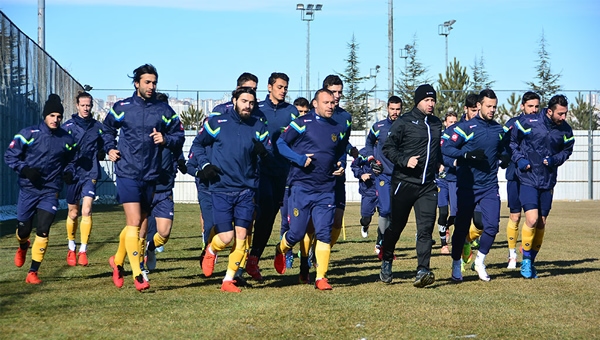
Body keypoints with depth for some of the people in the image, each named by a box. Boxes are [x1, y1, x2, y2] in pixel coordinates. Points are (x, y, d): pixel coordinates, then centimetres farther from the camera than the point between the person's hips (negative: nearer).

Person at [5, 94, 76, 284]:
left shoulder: (67, 140, 1)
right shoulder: (29, 134, -9)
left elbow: (69, 161, 19)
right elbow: (10, 156, -4)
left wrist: (68, 173, -2)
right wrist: (25, 169, -19)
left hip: (50, 191, 1)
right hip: (28, 190, -1)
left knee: (43, 230, -11)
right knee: (23, 230, 7)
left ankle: (33, 272, -2)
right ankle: (23, 247, 46)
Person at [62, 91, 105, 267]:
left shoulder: (98, 127, 6)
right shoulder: (68, 126, 1)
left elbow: (104, 149, 18)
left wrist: (101, 154, -1)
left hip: (90, 173, 0)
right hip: (73, 172, 0)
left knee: (86, 210, -15)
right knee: (73, 213, 9)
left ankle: (83, 251, -9)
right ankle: (71, 248, 29)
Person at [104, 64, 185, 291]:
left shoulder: (164, 110, 5)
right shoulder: (122, 108, 3)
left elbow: (179, 135, 9)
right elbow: (107, 129, 20)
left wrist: (166, 140, -10)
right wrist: (110, 148, 6)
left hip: (151, 175, 3)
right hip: (127, 172, -3)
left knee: (141, 224, 12)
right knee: (135, 221, -14)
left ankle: (118, 261, 35)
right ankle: (138, 275, -12)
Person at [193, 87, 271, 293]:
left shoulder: (259, 127, 5)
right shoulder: (216, 123, -1)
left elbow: (270, 158, 3)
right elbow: (197, 145, 10)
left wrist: (263, 153, -20)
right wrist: (204, 165, -5)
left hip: (247, 190, 2)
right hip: (221, 189, -2)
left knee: (241, 236, -2)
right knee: (226, 237, -8)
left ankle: (229, 280, 11)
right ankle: (211, 251, 28)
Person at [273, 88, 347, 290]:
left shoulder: (339, 129, 13)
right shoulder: (302, 123, -3)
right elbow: (281, 143, -3)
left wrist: (341, 167, 9)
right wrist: (299, 159, -15)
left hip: (326, 190, 4)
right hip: (301, 188, -3)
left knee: (324, 233, -5)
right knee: (297, 233, 0)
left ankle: (321, 277, 1)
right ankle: (280, 250, 34)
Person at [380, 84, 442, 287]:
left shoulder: (437, 124, 14)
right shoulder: (404, 122, -5)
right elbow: (387, 148, -6)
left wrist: (439, 164, 15)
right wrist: (404, 160, -18)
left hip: (428, 185, 4)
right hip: (404, 182, -4)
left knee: (426, 227, -9)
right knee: (397, 225, 8)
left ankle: (422, 270, -13)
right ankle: (386, 261, 29)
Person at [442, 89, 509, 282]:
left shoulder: (499, 130, 10)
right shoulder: (466, 127, -7)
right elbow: (445, 148, -11)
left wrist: (504, 157, 3)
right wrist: (468, 154, -22)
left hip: (490, 186, 4)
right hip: (467, 186, -4)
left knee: (492, 225, -6)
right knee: (462, 227, 2)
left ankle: (480, 261, 15)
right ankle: (456, 264, 20)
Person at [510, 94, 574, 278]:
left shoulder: (565, 130, -1)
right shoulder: (528, 122, -13)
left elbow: (567, 150, 15)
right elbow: (511, 140, 1)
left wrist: (555, 160, -5)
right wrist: (519, 159, -11)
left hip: (548, 182, 4)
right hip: (528, 179, -4)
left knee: (541, 224, 8)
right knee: (532, 219, -17)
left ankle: (531, 262, 23)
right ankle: (526, 260, 2)